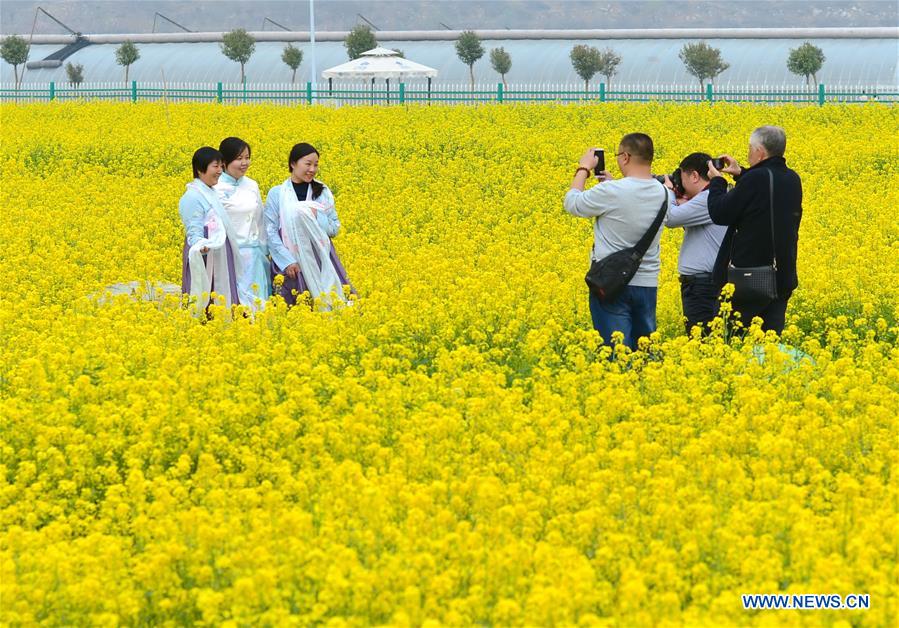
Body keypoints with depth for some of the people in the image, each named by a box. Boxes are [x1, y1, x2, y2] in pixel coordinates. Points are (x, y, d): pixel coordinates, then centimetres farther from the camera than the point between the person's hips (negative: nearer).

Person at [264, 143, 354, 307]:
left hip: (321, 258, 2)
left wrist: (317, 218, -11)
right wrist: (287, 261, -14)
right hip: (289, 260, -2)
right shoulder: (276, 194, 0)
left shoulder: (323, 192, 8)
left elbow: (334, 229, 8)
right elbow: (270, 232, -4)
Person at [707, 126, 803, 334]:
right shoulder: (793, 180, 6)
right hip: (783, 276, 7)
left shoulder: (756, 179, -19)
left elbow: (720, 214, -13)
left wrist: (716, 181, 2)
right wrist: (741, 174, 21)